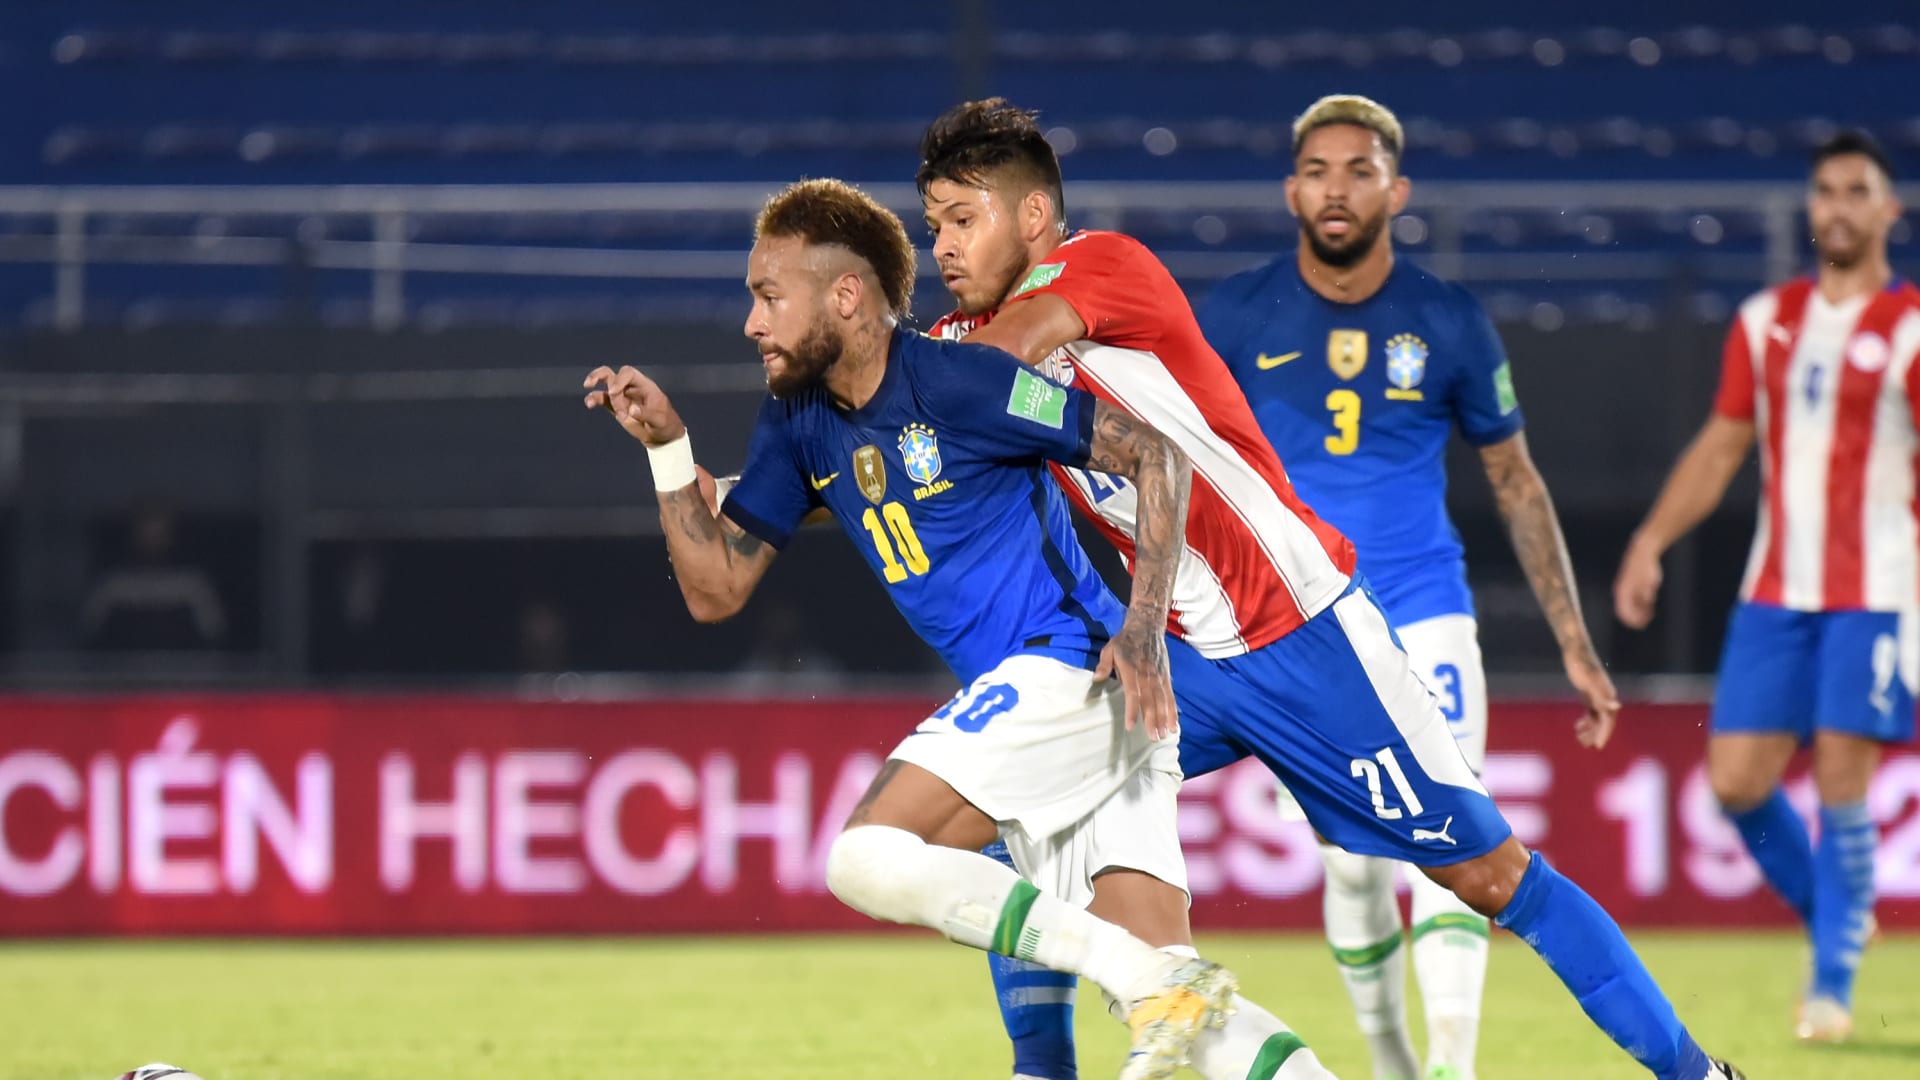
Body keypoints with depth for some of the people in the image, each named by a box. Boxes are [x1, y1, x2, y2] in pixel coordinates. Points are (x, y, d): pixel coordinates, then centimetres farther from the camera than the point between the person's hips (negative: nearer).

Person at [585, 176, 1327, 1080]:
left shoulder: (954, 380, -11)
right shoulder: (798, 424, 12)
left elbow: (1155, 455, -11)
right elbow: (715, 590, 13)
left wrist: (1143, 626, -19)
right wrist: (667, 447, 2)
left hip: (1069, 670, -8)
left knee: (866, 859, -20)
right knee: (1162, 994, -2)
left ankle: (1156, 988, -24)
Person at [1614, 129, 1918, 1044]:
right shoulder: (1766, 321, 11)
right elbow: (1720, 446, 16)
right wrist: (1651, 541, 7)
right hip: (1776, 591, 5)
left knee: (1841, 780, -10)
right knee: (1736, 780, -1)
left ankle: (1832, 985, 3)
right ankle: (1832, 921, 22)